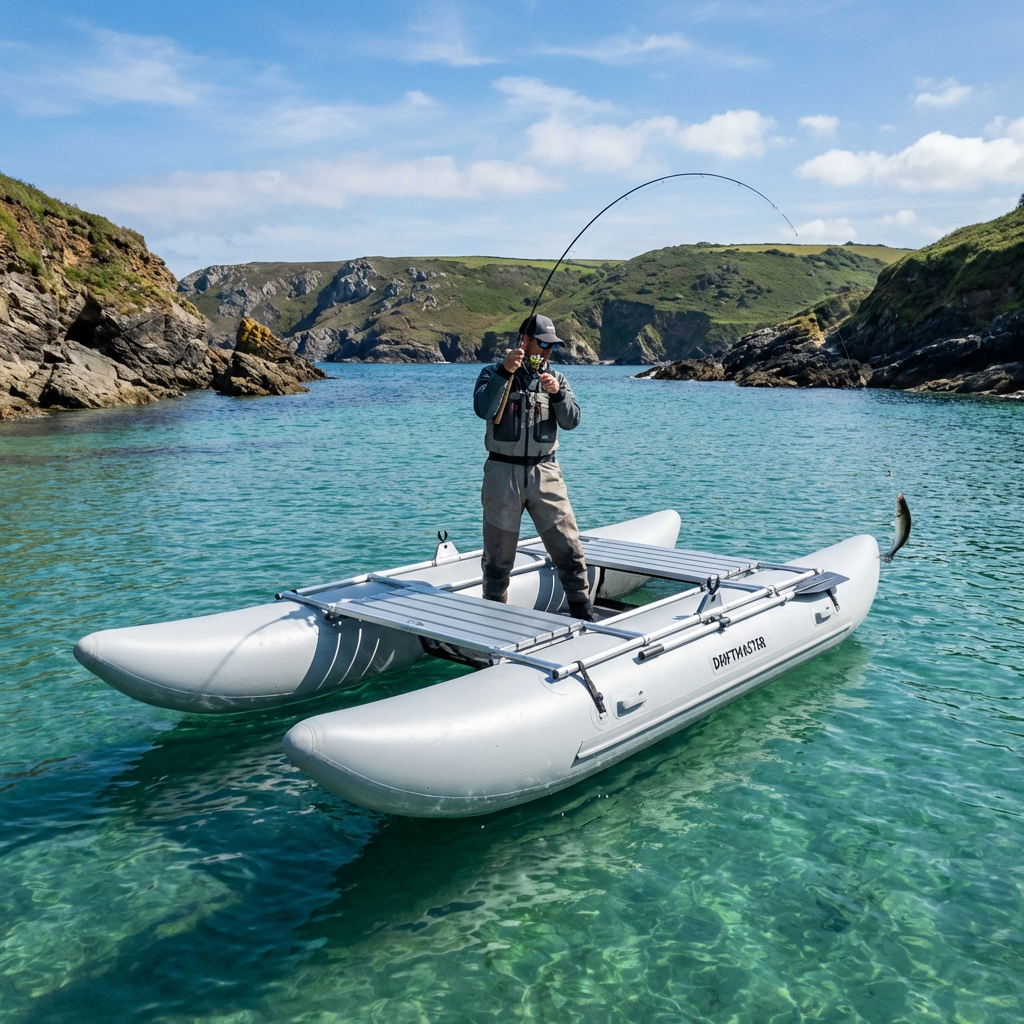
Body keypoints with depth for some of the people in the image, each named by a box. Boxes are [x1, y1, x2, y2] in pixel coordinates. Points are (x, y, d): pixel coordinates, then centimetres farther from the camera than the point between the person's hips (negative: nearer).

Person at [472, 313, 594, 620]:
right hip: (503, 472, -2)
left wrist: (557, 393, -17)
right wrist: (504, 371, -24)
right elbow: (483, 410, -16)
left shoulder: (555, 378, 11)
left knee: (569, 550, 0)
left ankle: (584, 616, 11)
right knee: (498, 557, 7)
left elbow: (572, 421, -1)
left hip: (544, 472, 2)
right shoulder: (493, 373, 3)